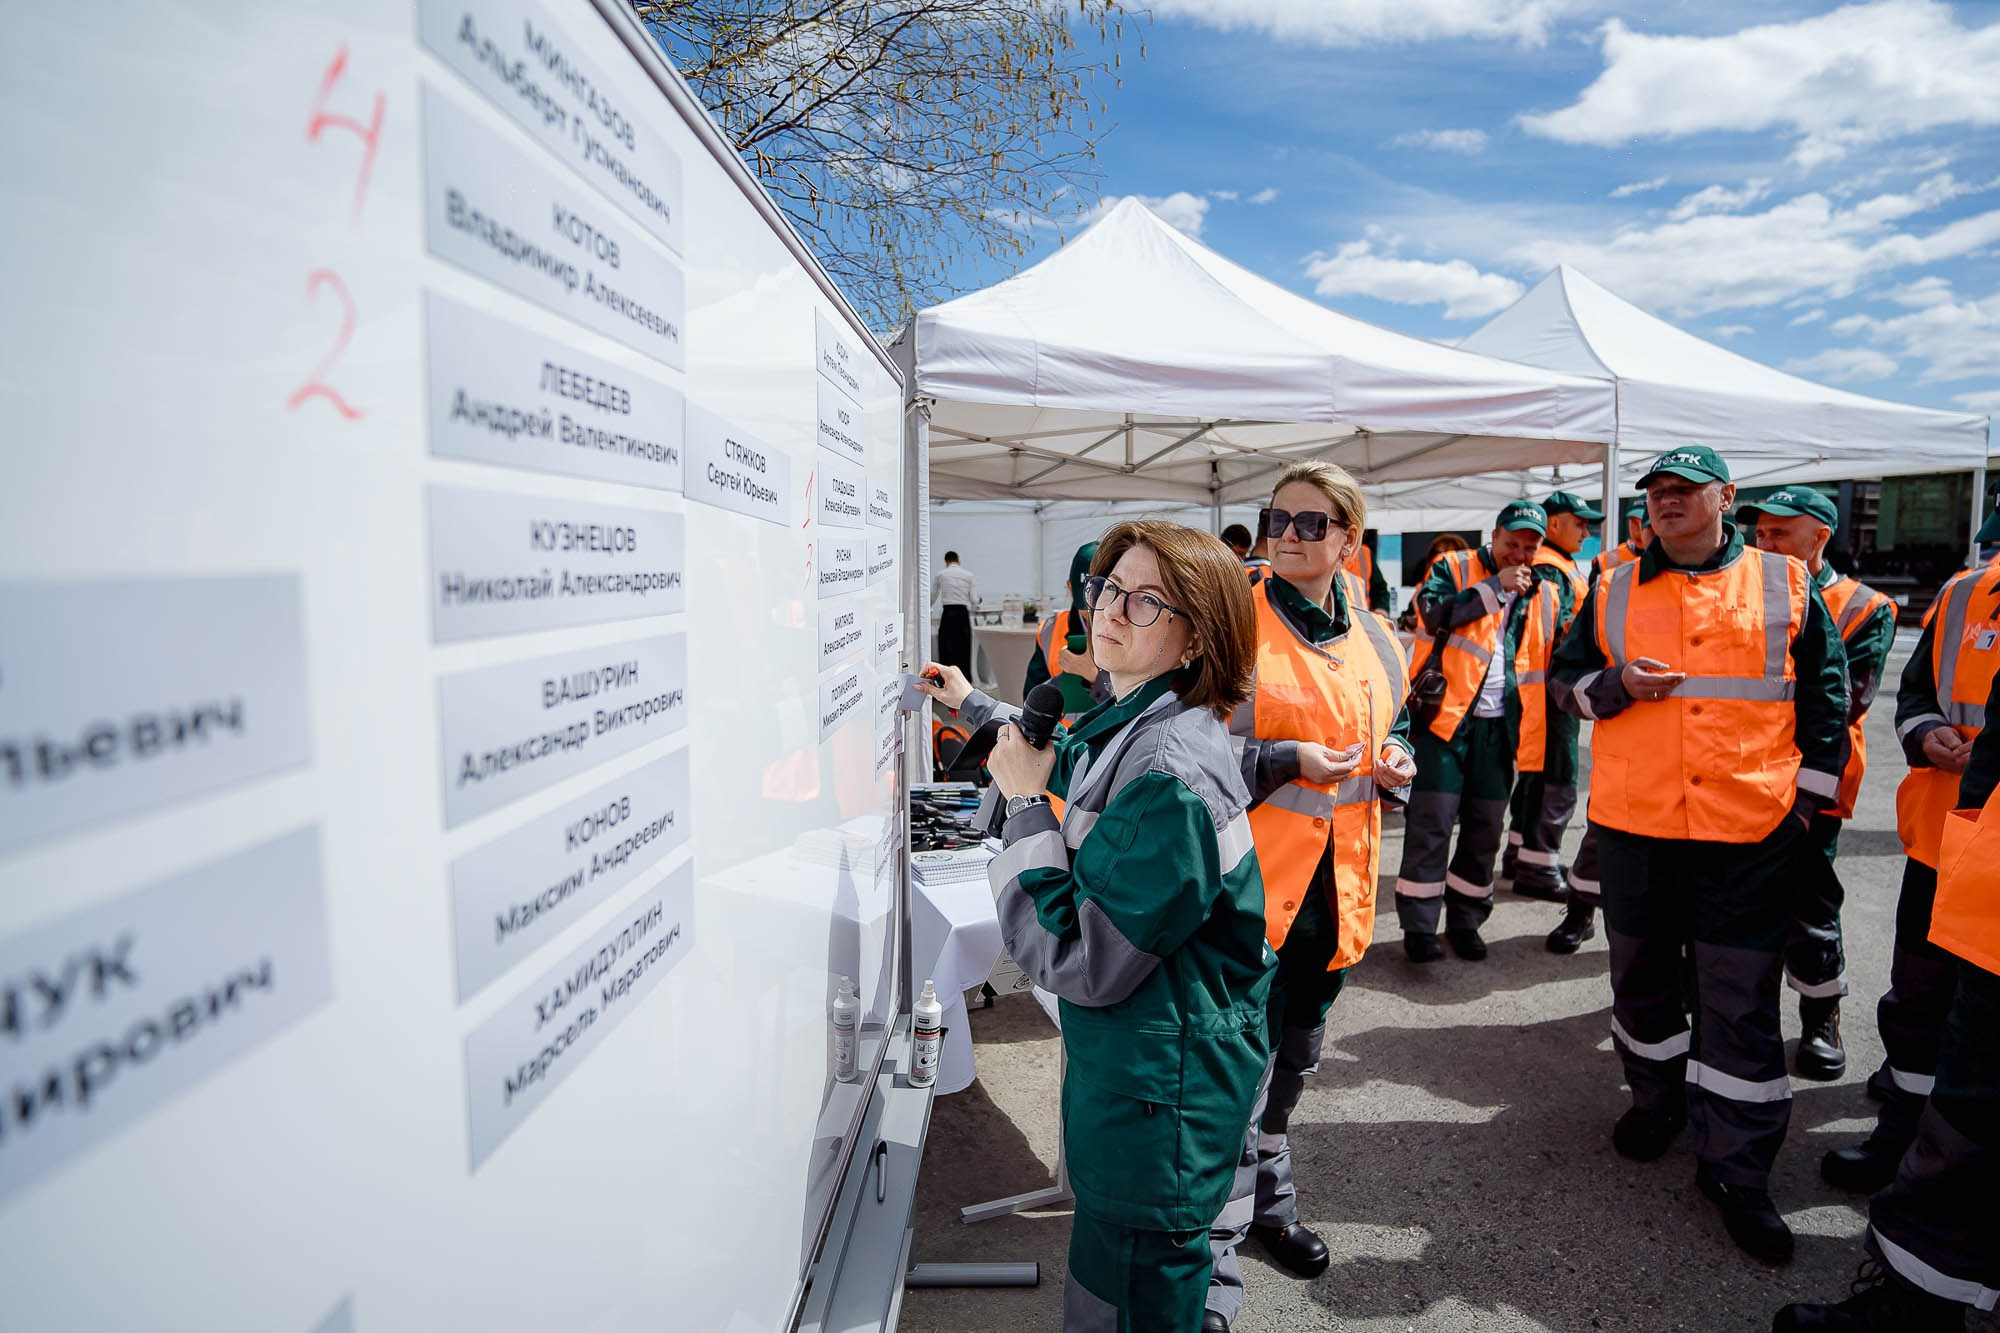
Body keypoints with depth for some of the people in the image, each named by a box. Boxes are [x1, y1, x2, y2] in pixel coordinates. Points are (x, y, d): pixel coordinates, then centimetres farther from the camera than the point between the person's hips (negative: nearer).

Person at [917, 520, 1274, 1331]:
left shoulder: (1173, 776, -31)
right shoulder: (1130, 723, -1)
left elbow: (1081, 965, -30)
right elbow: (1066, 760, 24)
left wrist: (1027, 808, -23)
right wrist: (975, 707, 32)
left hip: (1159, 1087, -9)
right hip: (1126, 1057, 9)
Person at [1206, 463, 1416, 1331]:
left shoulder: (1377, 641, 9)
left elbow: (1395, 731, 23)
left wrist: (1397, 762, 0)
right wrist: (1287, 761, -22)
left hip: (1338, 880, 7)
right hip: (1254, 880, -6)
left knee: (1296, 1058, 22)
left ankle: (1268, 1200, 44)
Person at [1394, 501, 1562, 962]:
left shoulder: (1543, 596, 15)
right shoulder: (1454, 568, 2)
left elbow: (1545, 667, 19)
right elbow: (1432, 612, -18)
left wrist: (1533, 735, 12)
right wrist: (1495, 587, -14)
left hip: (1499, 728, 5)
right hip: (1444, 716, -5)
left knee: (1485, 829, 11)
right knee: (1431, 823, -5)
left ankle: (1465, 920, 25)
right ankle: (1419, 927, 5)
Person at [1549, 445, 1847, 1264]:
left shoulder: (1787, 584, 4)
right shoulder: (1613, 591, 7)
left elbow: (1825, 694, 8)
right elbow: (1565, 678, 10)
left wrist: (1810, 794, 2)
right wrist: (1616, 685, -11)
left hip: (1750, 833, -2)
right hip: (1634, 825, 2)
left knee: (1741, 998, 2)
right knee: (1642, 974, 16)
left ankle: (1737, 1168, 16)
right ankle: (1658, 1099, 38)